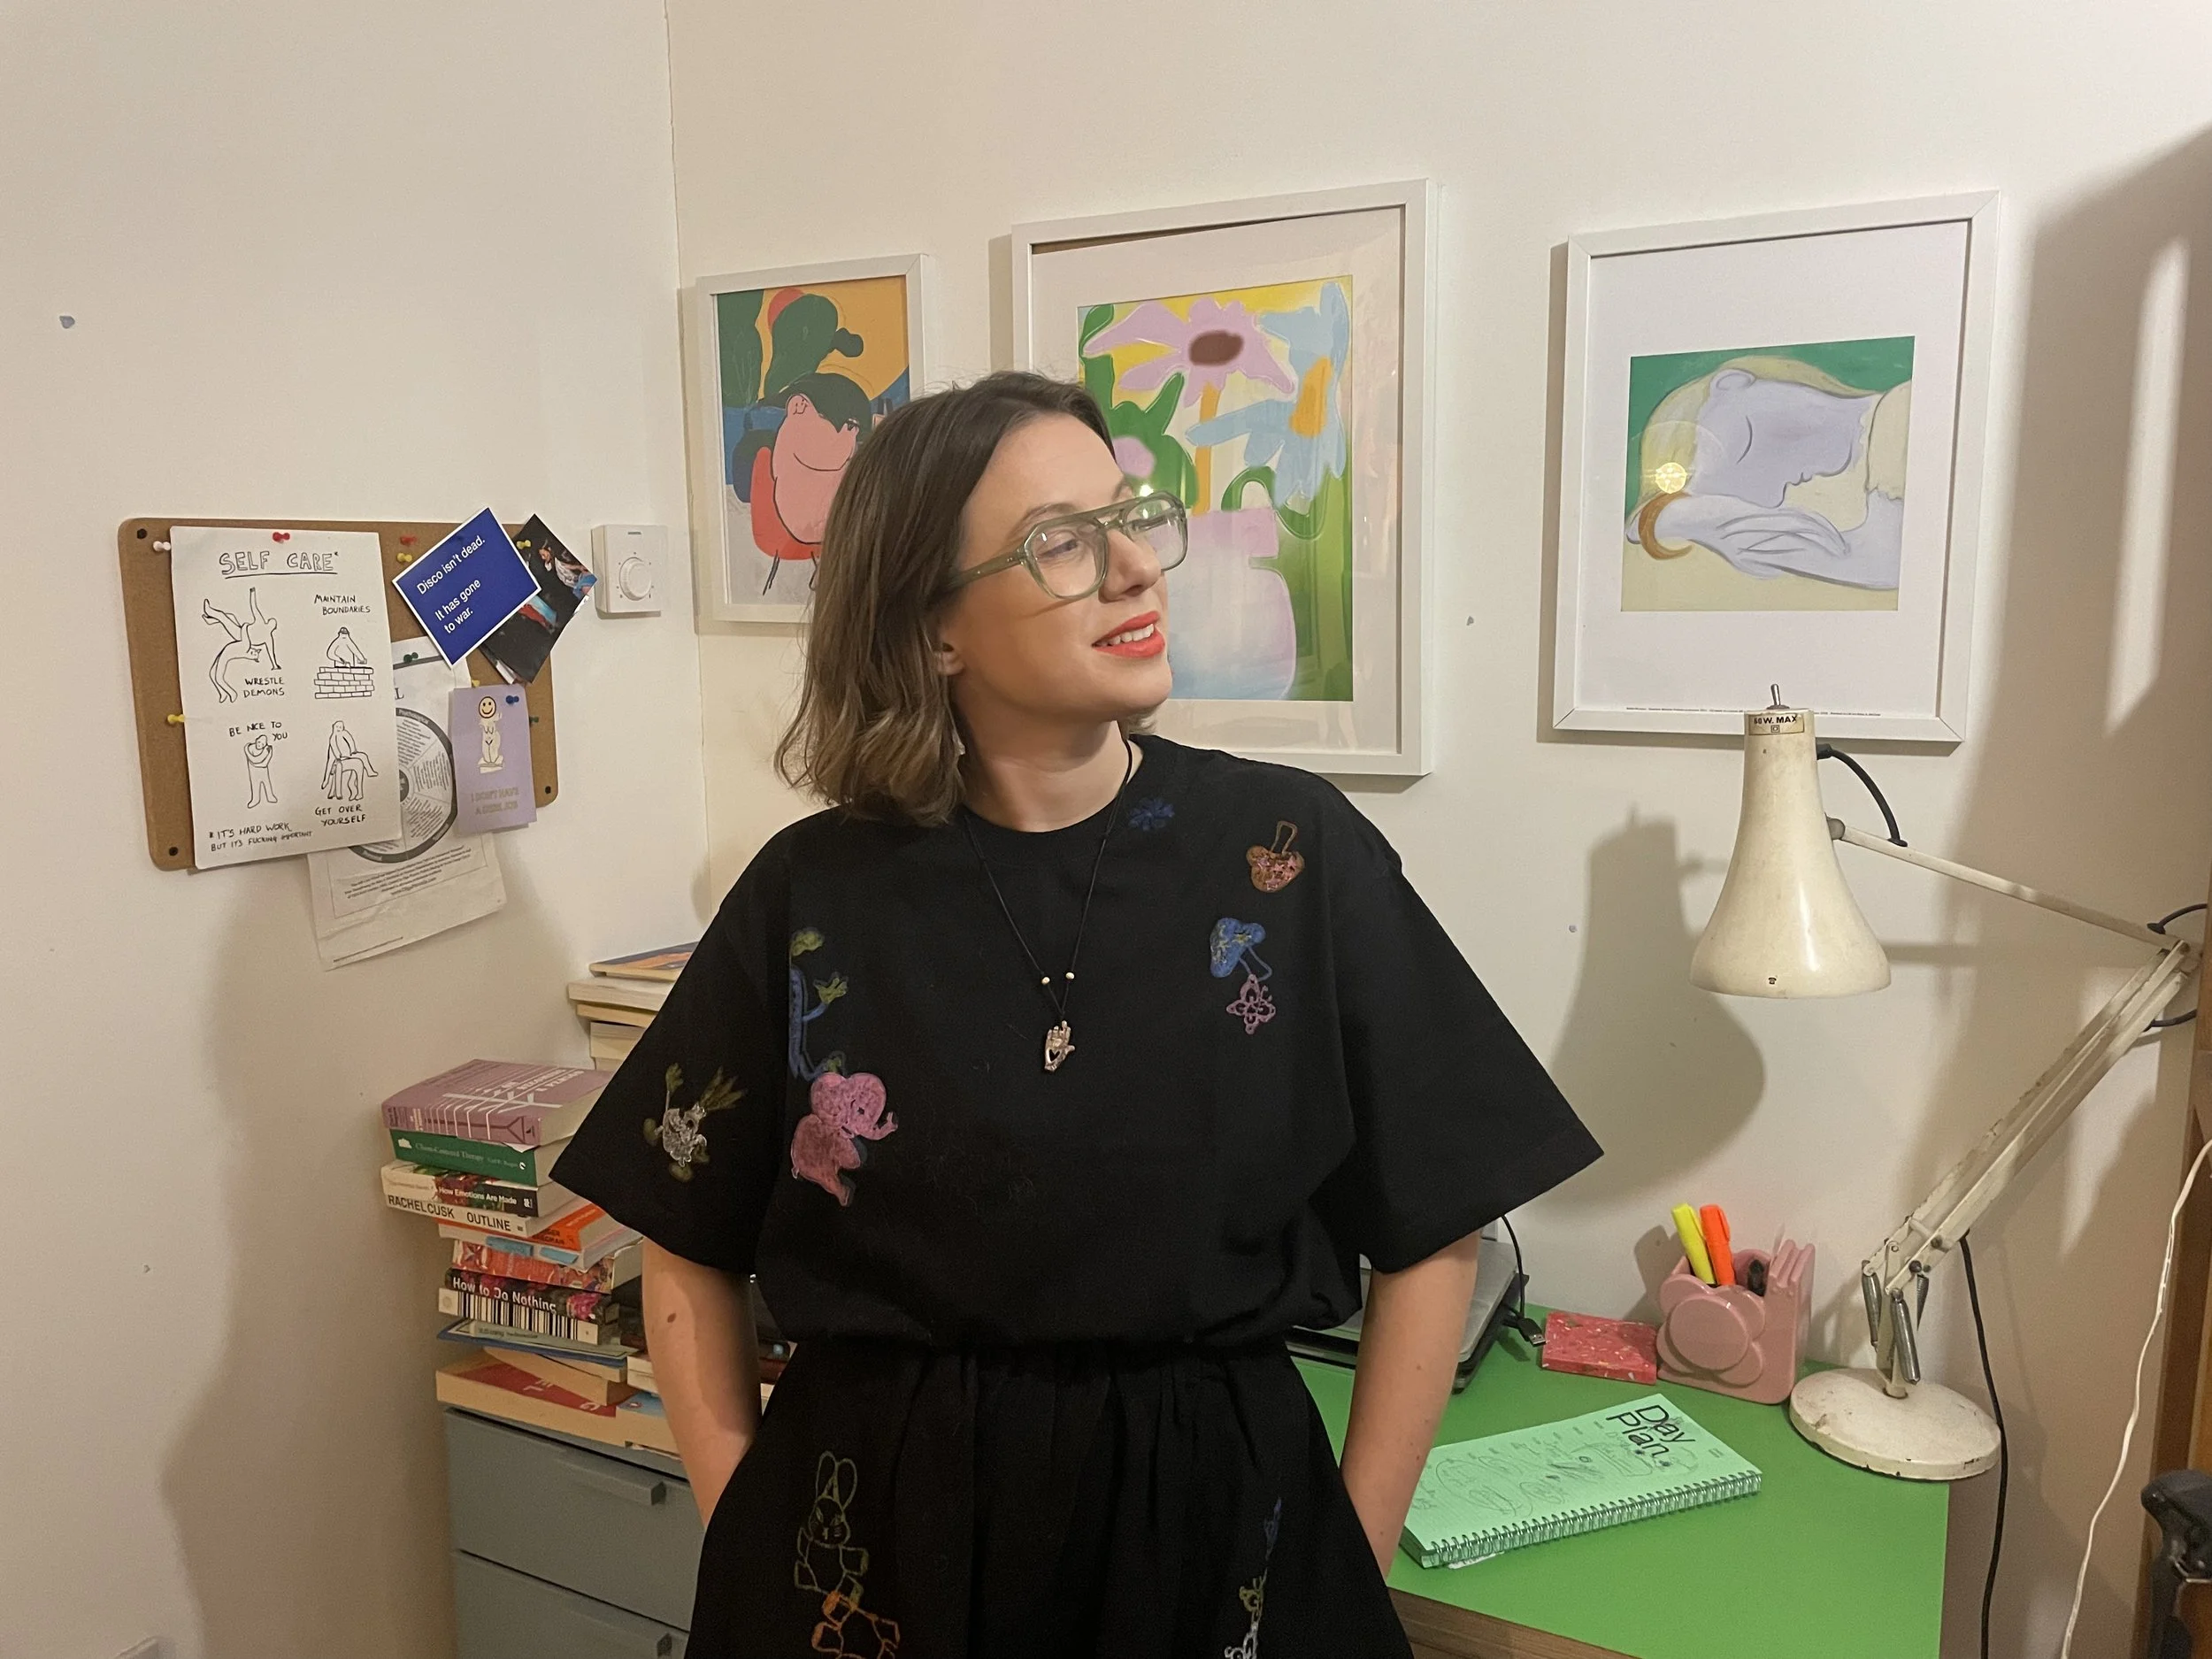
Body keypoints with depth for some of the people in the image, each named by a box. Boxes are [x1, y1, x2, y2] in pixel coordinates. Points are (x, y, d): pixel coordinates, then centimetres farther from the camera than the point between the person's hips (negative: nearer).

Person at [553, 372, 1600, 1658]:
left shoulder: (1291, 855, -9)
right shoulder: (814, 894, -6)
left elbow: (1430, 1238, -3)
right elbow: (689, 1256, 4)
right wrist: (747, 1542, 0)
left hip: (1215, 1521, 0)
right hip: (876, 1549, 1)